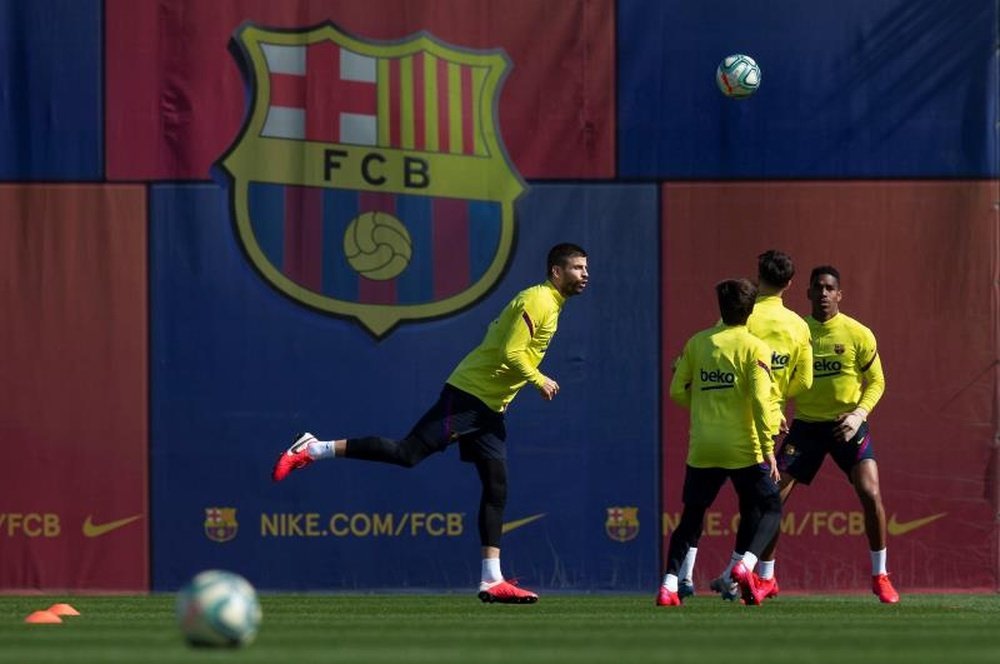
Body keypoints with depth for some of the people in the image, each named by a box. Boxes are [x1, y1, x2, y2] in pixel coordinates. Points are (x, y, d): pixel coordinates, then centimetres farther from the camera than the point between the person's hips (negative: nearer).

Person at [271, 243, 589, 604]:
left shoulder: (550, 304, 18)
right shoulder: (538, 301, -13)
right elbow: (511, 353, -21)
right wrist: (539, 381, -12)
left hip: (489, 410, 10)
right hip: (468, 395, -10)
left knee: (497, 489, 4)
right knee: (408, 453, -17)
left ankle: (492, 581, 4)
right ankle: (313, 449, -11)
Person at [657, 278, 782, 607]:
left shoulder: (697, 343, 6)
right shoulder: (755, 348, -5)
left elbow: (677, 391, 6)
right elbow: (761, 401, -13)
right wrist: (768, 449, -11)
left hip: (702, 450, 4)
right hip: (744, 449, -4)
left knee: (691, 518, 15)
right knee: (770, 509, 10)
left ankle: (669, 584, 2)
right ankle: (745, 565, -15)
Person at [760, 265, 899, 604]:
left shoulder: (858, 334, -7)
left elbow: (876, 382, -1)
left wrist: (858, 415, -16)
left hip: (846, 424, -2)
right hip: (805, 423, 2)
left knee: (871, 494, -16)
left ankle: (880, 576, 0)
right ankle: (766, 578, 9)